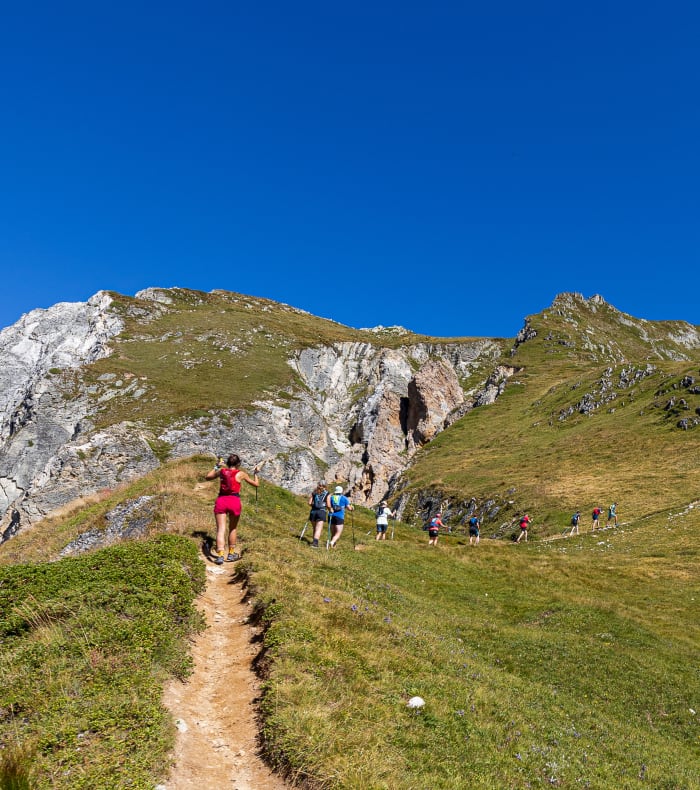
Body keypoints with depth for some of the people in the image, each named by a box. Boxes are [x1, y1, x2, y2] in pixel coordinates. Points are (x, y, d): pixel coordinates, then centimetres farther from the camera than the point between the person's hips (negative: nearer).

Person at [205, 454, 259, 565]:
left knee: (221, 529, -1)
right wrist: (255, 473, 30)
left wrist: (216, 467, 35)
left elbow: (207, 477, 27)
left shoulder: (221, 471, 9)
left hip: (221, 501, 1)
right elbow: (256, 484, 14)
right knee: (233, 528, 18)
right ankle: (231, 554, 26)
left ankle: (220, 555, -13)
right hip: (234, 501, -1)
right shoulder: (241, 474, 3)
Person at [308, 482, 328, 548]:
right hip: (322, 512, -3)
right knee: (319, 528, -7)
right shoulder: (327, 494, 3)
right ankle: (315, 542, -20)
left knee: (315, 528, 18)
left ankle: (314, 541, 25)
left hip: (313, 511, 3)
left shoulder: (313, 493, 9)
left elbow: (309, 503, 5)